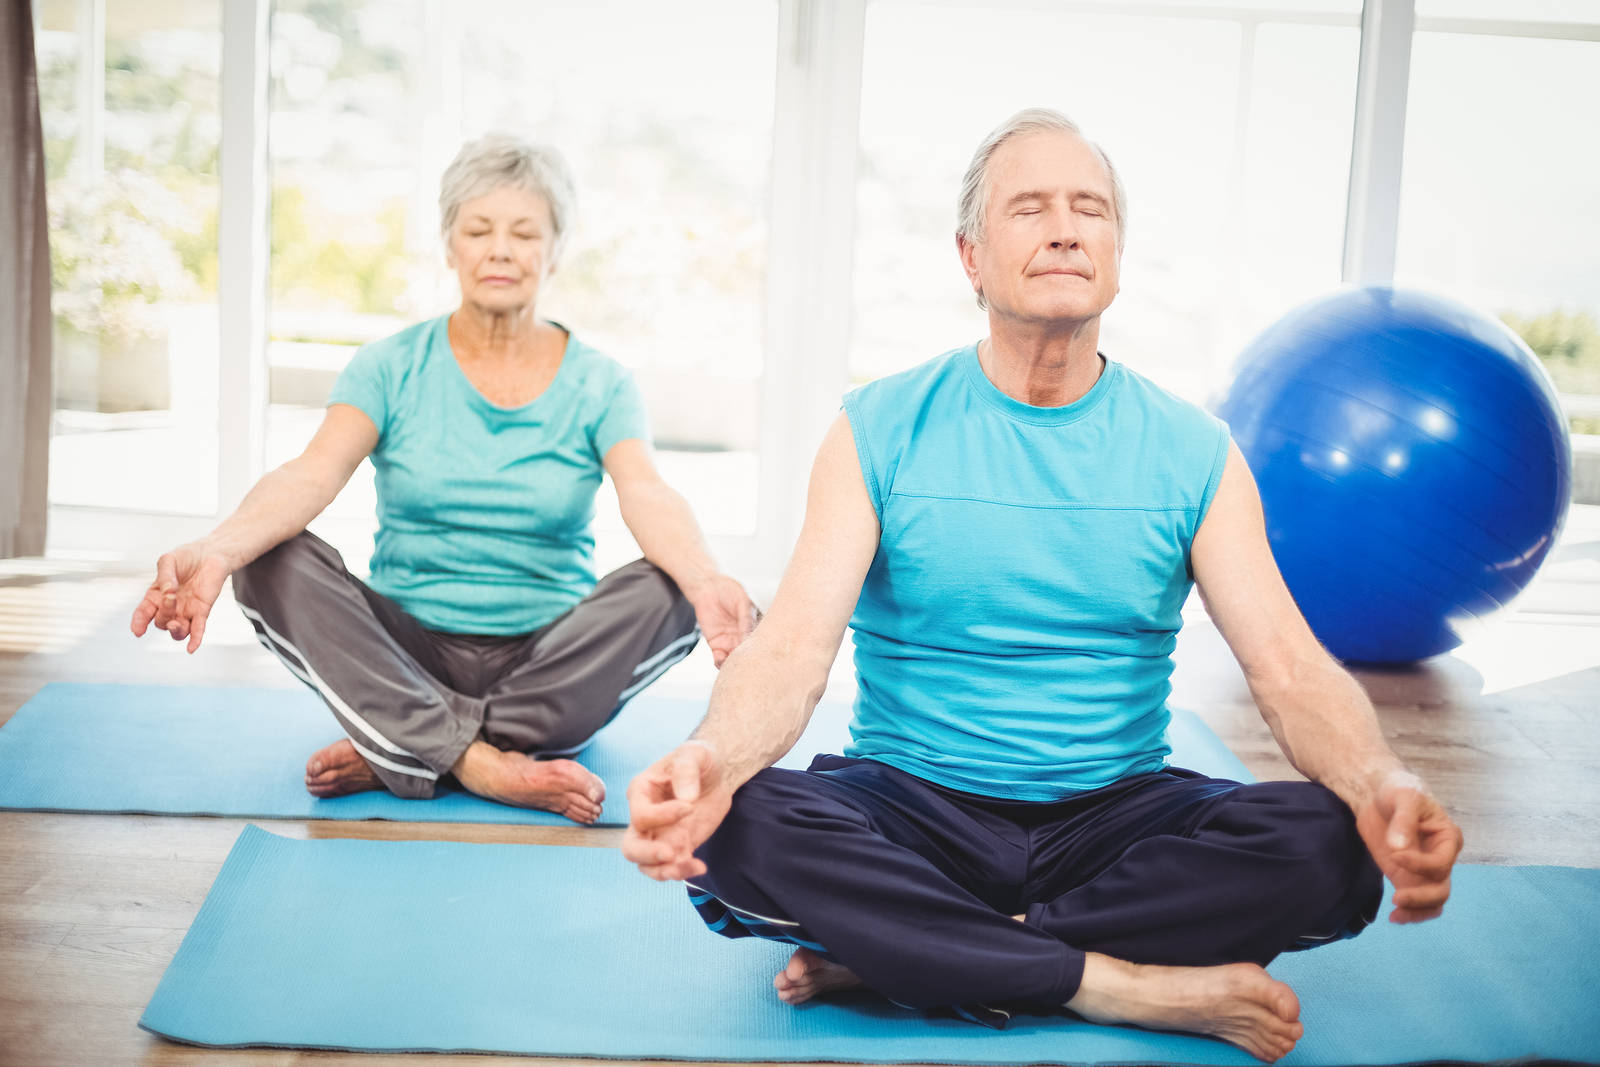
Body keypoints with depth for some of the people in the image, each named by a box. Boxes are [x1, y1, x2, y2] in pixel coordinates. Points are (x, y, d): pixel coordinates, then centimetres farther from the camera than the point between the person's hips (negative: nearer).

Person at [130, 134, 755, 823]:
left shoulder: (599, 385, 3)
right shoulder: (391, 368, 3)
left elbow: (646, 494, -16)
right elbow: (312, 474, -14)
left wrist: (703, 578, -40)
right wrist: (219, 549, -36)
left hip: (548, 664, 0)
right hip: (406, 655, 0)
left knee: (667, 591, -29)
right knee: (274, 564, -24)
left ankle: (403, 756, -26)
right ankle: (482, 764, -33)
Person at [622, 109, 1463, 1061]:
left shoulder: (1195, 453, 2)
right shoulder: (879, 433, -1)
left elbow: (1290, 667, -6)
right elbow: (792, 648, -11)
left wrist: (1384, 784, -29)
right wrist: (713, 757, -35)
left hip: (1115, 816, 2)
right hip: (911, 810, -1)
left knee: (1329, 846, -27)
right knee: (741, 832, -31)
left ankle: (890, 955, -21)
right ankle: (1132, 989, -24)